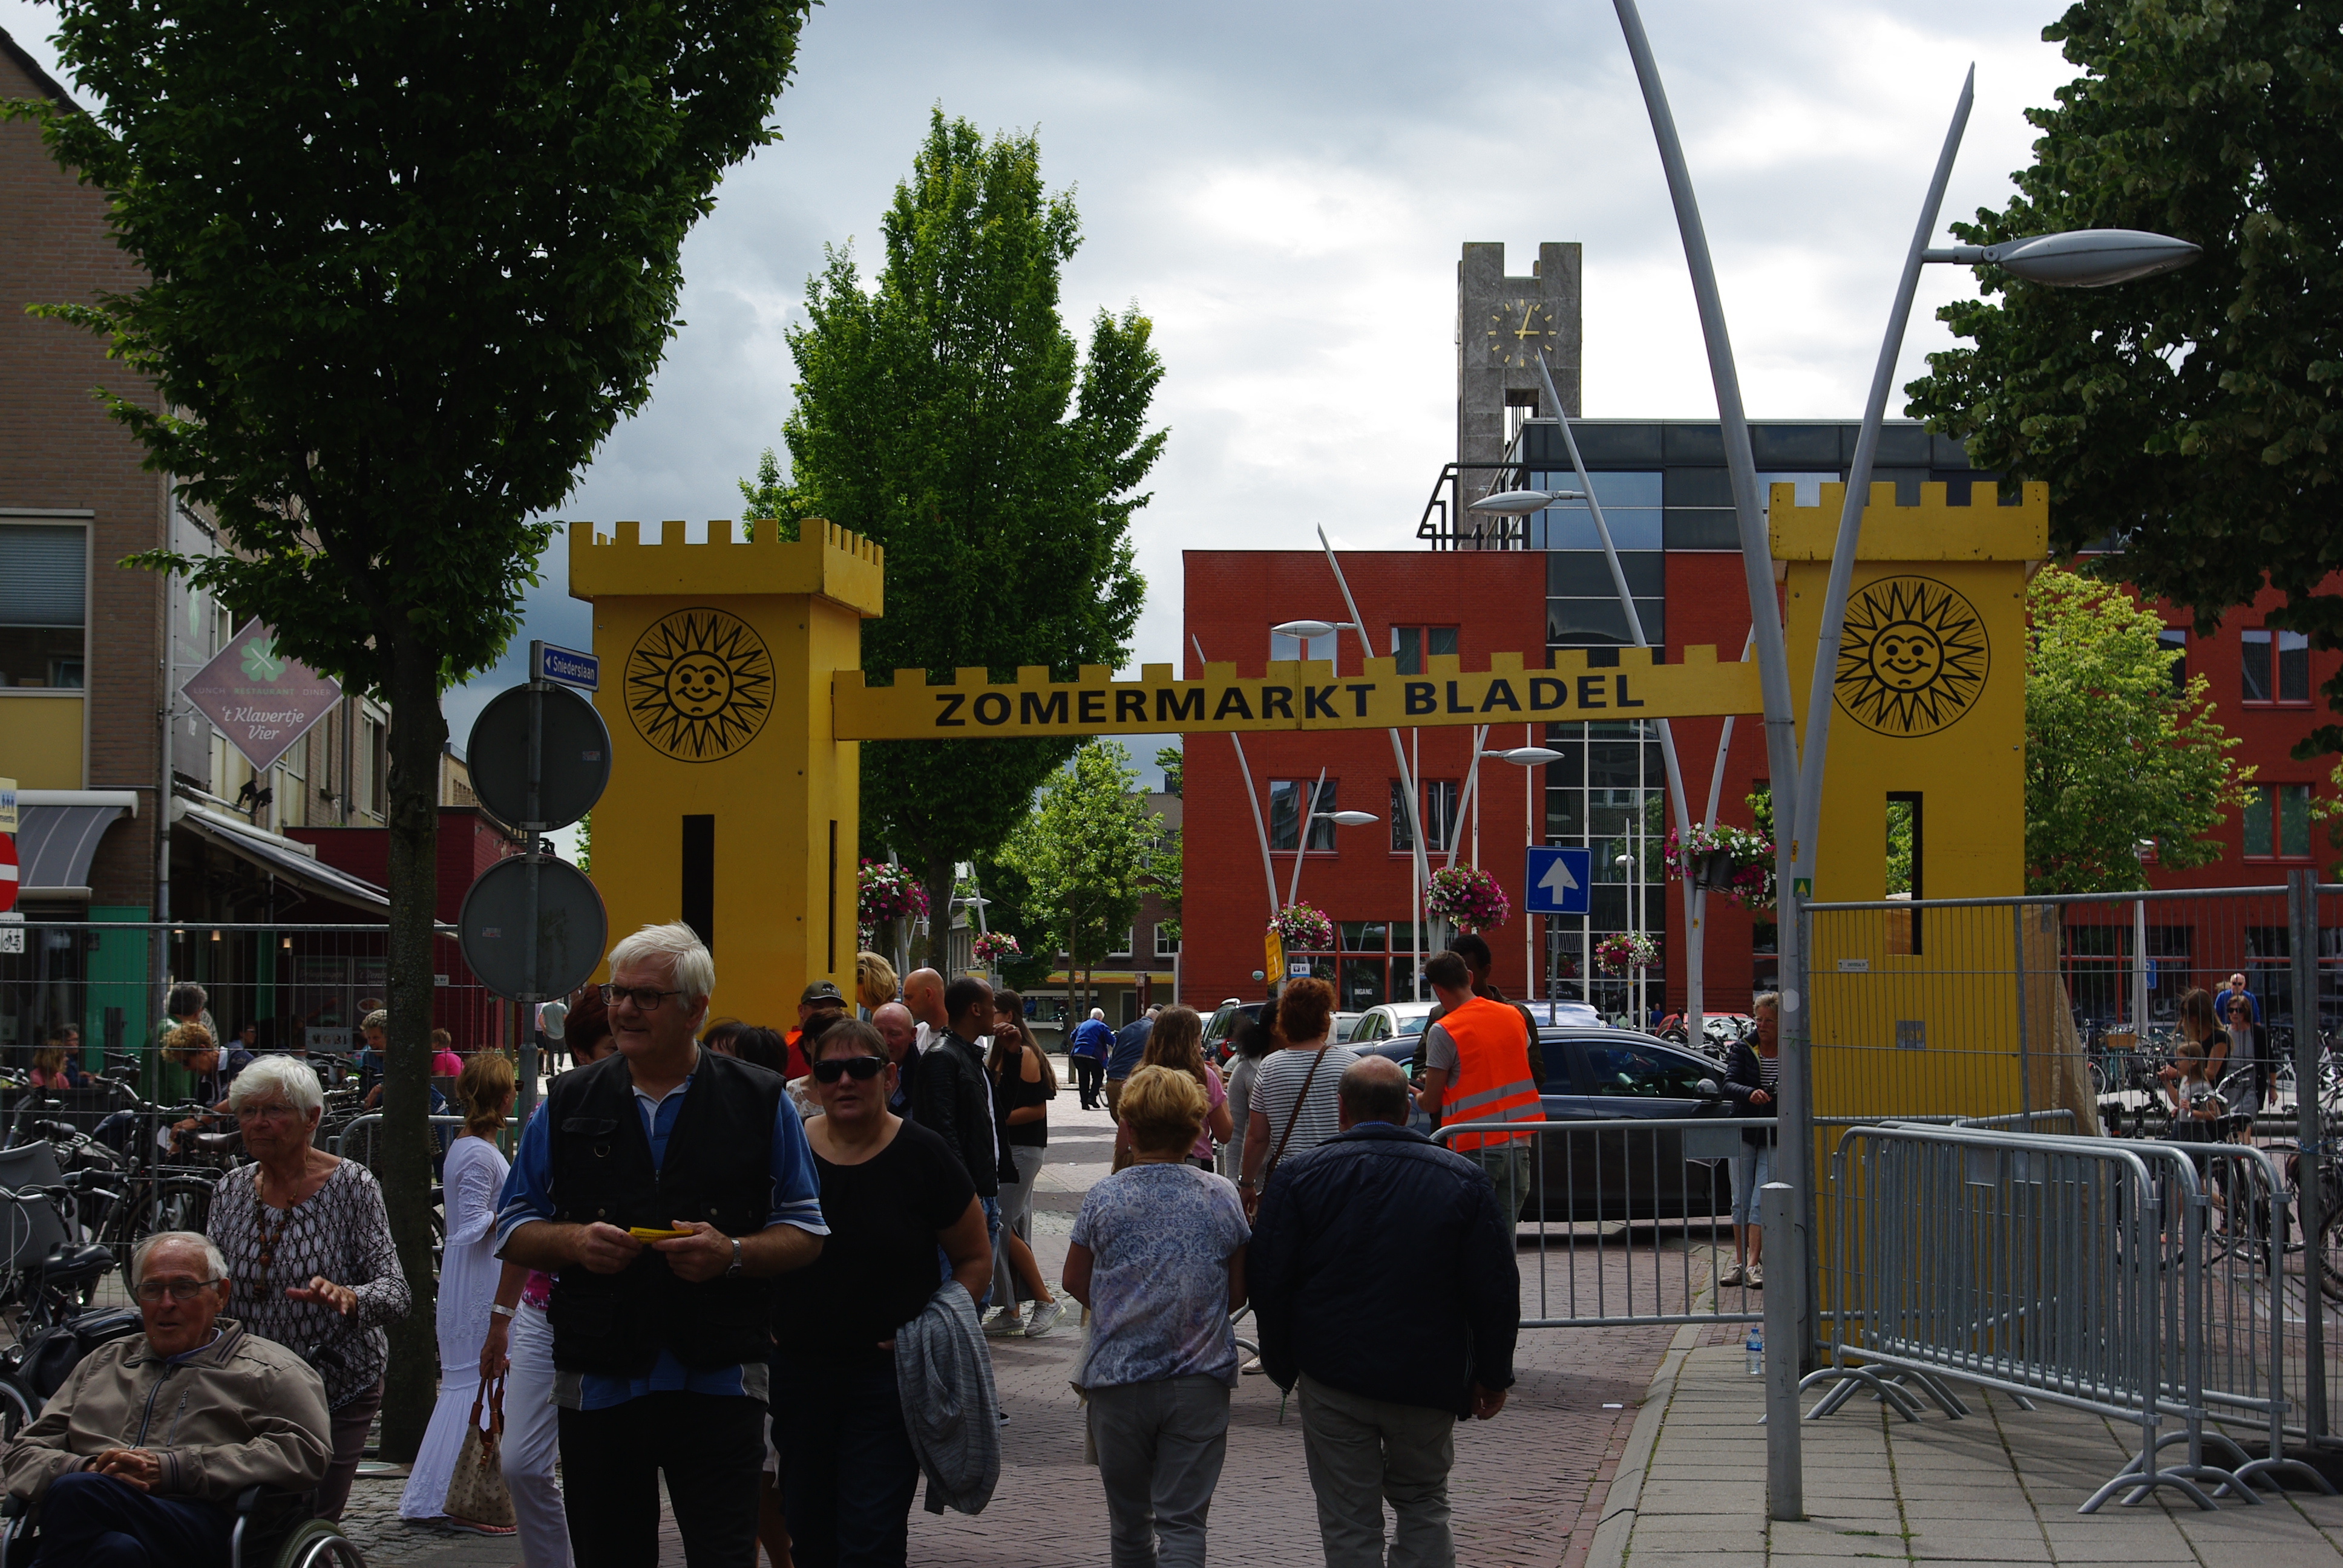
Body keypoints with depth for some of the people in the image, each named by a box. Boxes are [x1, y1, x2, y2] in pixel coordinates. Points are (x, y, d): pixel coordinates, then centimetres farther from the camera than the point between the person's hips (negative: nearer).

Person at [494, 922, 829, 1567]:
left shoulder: (760, 1102, 5)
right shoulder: (569, 1103, 10)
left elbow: (805, 1232, 6)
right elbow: (514, 1229, 13)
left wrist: (733, 1254, -13)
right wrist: (574, 1242, -8)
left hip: (718, 1385, -2)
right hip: (597, 1384, 2)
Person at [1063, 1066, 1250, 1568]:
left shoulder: (1102, 1199, -6)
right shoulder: (1222, 1197, -3)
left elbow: (1075, 1283, 5)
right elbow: (1239, 1292, 5)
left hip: (1118, 1375, 0)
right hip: (1201, 1380, 0)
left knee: (1129, 1517, 16)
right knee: (1183, 1520, -2)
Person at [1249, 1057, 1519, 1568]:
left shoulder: (1298, 1176, -5)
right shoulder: (1463, 1178, -2)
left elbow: (1267, 1283, -4)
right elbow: (1497, 1290, -1)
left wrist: (1283, 1367, 8)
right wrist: (1493, 1376, 9)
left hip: (1332, 1379, -1)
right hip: (1428, 1382, 1)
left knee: (1349, 1523, 7)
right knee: (1423, 1506, 18)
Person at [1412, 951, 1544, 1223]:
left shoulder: (1443, 1031, -9)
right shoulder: (1514, 1017, 10)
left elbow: (1431, 1103, -4)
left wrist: (1417, 1096, 20)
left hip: (1476, 1149, -5)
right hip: (1519, 1146, 5)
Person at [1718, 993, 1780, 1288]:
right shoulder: (1742, 1049, 2)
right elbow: (1729, 1085, -12)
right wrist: (1750, 1094, -32)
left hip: (1775, 1135, -2)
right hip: (1744, 1132, 2)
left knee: (1761, 1201, -8)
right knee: (1741, 1201, 6)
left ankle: (1754, 1264, -8)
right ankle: (1739, 1261, 14)